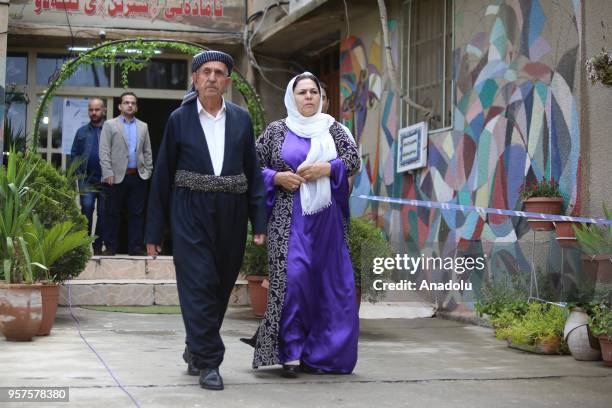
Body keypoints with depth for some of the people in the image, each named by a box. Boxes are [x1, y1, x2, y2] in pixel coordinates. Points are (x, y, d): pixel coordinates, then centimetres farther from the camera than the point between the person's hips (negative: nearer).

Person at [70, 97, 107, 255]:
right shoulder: (82, 132, 11)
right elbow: (74, 154, 13)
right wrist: (79, 173, 1)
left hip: (105, 179, -1)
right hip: (86, 179, 1)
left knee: (103, 213, 4)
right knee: (86, 208, -11)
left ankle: (98, 246, 12)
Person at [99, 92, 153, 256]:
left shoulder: (143, 127, 15)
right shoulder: (110, 125, 5)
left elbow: (147, 152, 15)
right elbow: (104, 151, -2)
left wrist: (148, 171, 5)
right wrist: (108, 173, -10)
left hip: (138, 176, 3)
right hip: (118, 176, -3)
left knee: (137, 213, 4)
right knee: (113, 213, 2)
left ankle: (135, 246, 8)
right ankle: (111, 247, 8)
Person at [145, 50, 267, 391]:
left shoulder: (241, 119, 7)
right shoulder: (179, 119, 2)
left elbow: (253, 172, 7)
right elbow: (163, 176, 4)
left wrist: (260, 222, 0)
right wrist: (155, 231, 2)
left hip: (231, 216, 3)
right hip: (191, 213, -3)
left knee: (221, 286, 10)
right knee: (199, 285, -7)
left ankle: (196, 350, 30)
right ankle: (208, 362, 0)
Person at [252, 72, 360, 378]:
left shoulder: (331, 128, 11)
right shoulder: (276, 130, 7)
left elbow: (353, 158, 3)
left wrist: (326, 168, -11)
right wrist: (277, 177, -9)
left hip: (325, 217, 2)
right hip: (288, 216, -2)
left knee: (326, 281, 2)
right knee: (291, 276, -15)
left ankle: (315, 352, 14)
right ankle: (290, 352, -10)